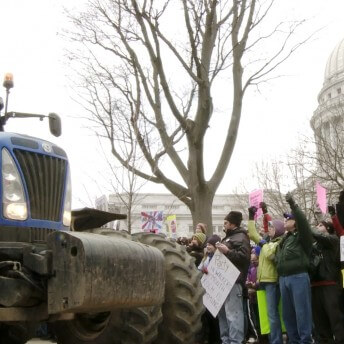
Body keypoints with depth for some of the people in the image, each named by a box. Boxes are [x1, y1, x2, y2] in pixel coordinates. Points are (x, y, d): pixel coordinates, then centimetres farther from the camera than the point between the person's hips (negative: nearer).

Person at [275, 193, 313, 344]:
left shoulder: (301, 236, -2)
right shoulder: (283, 240, 20)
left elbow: (303, 222, -21)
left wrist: (293, 204, -28)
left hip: (299, 277, -8)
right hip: (283, 279, 8)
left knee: (302, 311, -5)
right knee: (287, 313, 11)